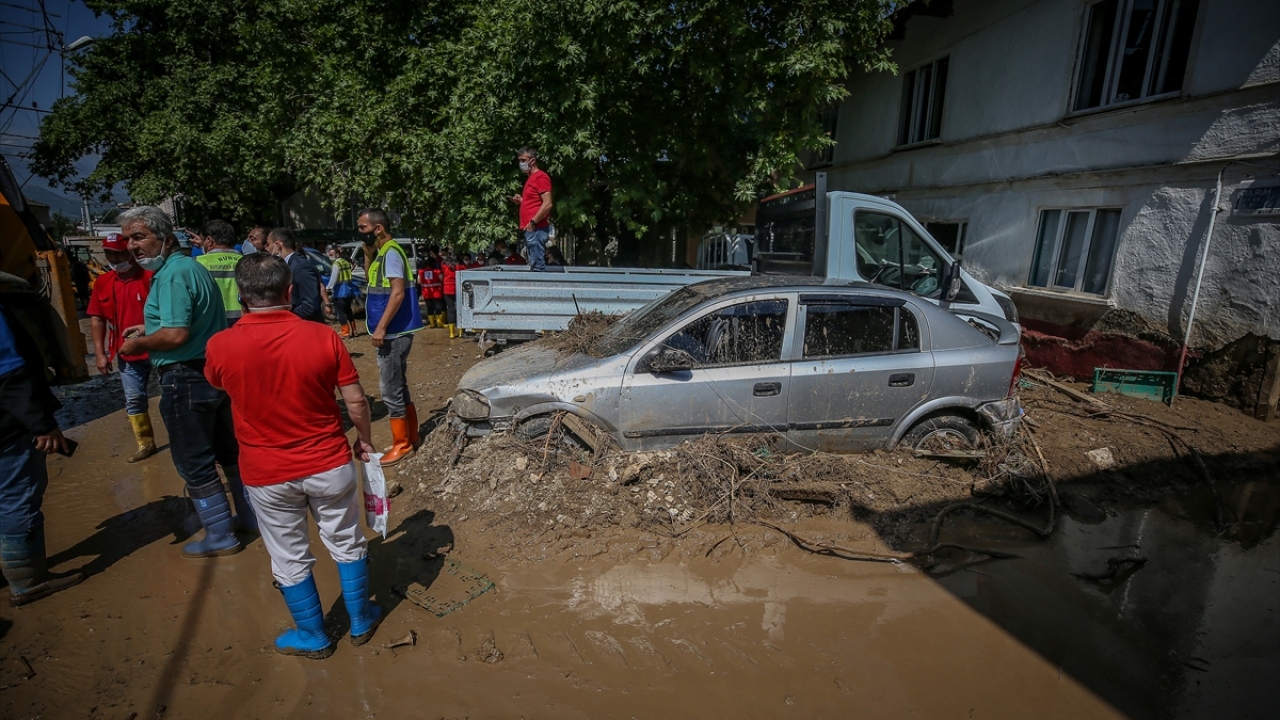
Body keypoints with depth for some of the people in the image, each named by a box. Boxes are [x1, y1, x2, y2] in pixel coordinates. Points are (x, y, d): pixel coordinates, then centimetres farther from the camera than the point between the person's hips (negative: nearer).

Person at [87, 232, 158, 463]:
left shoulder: (150, 277, -11)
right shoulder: (103, 282, 5)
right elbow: (97, 318, 7)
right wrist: (100, 353, 3)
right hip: (128, 353, 5)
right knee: (133, 400, 11)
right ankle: (145, 444, 25)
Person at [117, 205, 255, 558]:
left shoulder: (172, 273, -18)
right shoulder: (193, 266, 12)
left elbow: (176, 335, -26)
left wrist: (138, 343, -9)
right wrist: (149, 329, 16)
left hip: (186, 379, -9)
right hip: (216, 371, 9)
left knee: (194, 463, 3)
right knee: (229, 450, 18)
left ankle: (219, 537, 14)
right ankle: (250, 516, 30)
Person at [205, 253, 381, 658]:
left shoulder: (221, 346, -12)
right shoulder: (322, 337, -16)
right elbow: (356, 402, -9)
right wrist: (364, 440, 8)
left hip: (266, 474, 1)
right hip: (329, 465, 0)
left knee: (290, 560, 19)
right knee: (347, 544, 19)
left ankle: (313, 637, 36)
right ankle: (361, 621, 36)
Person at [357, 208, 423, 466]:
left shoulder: (391, 252, -15)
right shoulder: (383, 253, 14)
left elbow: (398, 293, -24)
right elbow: (371, 279, 25)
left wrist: (381, 328, -24)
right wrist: (368, 250, 14)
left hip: (393, 333, -10)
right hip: (392, 332, 10)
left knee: (390, 389, -2)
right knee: (397, 386, 16)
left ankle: (402, 444, 8)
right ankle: (411, 437, 25)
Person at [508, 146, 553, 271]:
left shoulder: (540, 176, -8)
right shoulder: (531, 178, 21)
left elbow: (547, 204, -17)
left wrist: (533, 222, -18)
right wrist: (521, 200, 14)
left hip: (536, 229, -10)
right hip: (530, 229, 10)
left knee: (537, 266, -11)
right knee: (534, 265, 9)